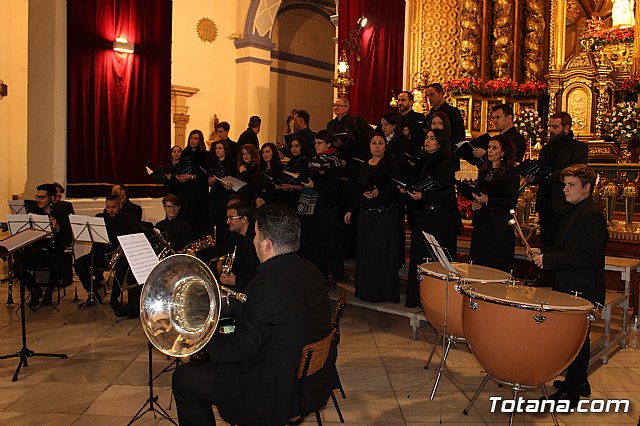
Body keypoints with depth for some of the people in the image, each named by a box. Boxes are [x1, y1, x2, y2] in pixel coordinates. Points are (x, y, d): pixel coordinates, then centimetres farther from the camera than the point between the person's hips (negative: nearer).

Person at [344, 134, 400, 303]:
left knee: (383, 252, -4)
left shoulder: (390, 165, -4)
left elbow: (395, 188, -15)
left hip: (385, 214, -6)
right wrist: (350, 210, 14)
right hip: (366, 214, 6)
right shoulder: (363, 166, 13)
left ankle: (384, 292, 7)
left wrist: (379, 193, -30)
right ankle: (366, 289, 21)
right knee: (365, 251, 9)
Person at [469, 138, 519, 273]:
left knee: (498, 266, -2)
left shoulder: (511, 173, -6)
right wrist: (474, 203, 5)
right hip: (481, 224, 6)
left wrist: (488, 200, -18)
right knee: (478, 265, 9)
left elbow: (512, 201, -12)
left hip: (500, 228, -6)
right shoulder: (483, 171, 14)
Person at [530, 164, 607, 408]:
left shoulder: (591, 216, -18)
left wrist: (550, 259, -23)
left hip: (582, 291, -10)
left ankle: (571, 393, 11)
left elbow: (588, 259, -25)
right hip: (571, 289, 10)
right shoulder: (576, 213, 14)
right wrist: (543, 252, 8)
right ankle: (579, 383, 33)